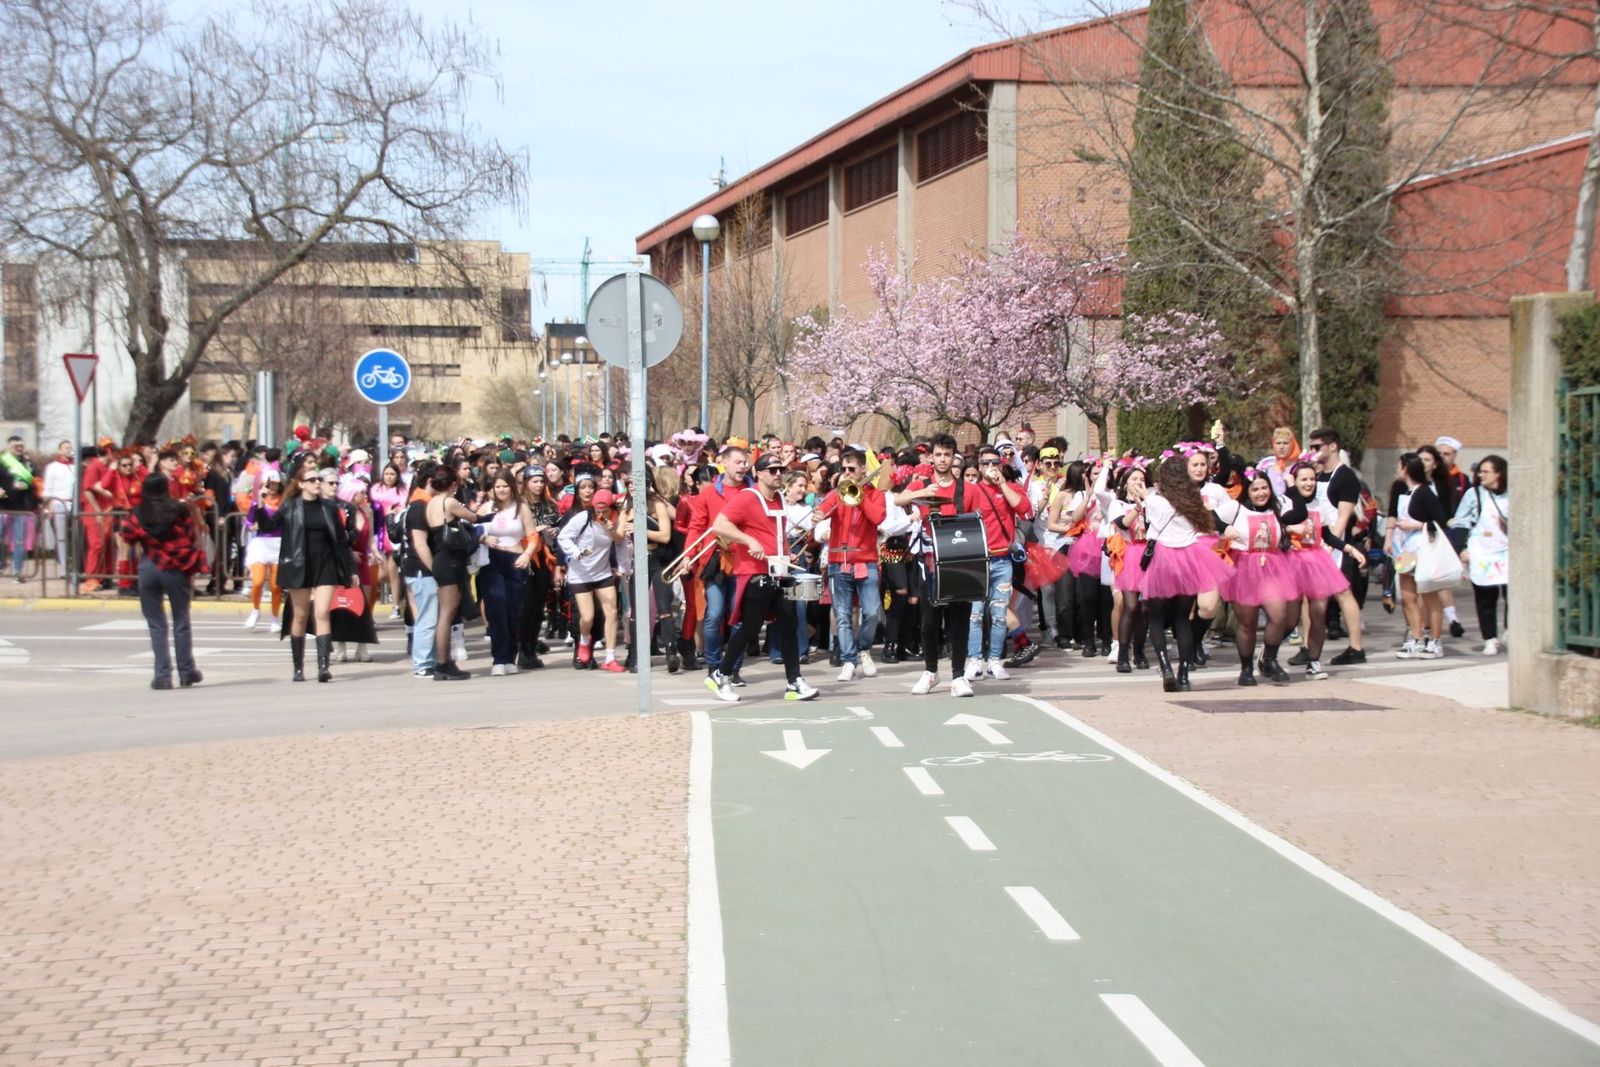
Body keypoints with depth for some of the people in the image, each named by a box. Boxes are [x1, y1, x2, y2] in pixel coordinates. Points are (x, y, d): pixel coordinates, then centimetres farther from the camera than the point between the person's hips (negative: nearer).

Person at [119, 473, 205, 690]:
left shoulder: (136, 515, -1)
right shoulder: (180, 511, -4)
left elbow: (128, 537, -3)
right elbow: (191, 536, -1)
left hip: (148, 568, 1)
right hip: (176, 569, -1)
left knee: (156, 625, 6)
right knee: (181, 621, 10)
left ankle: (162, 675, 0)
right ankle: (186, 672, 14)